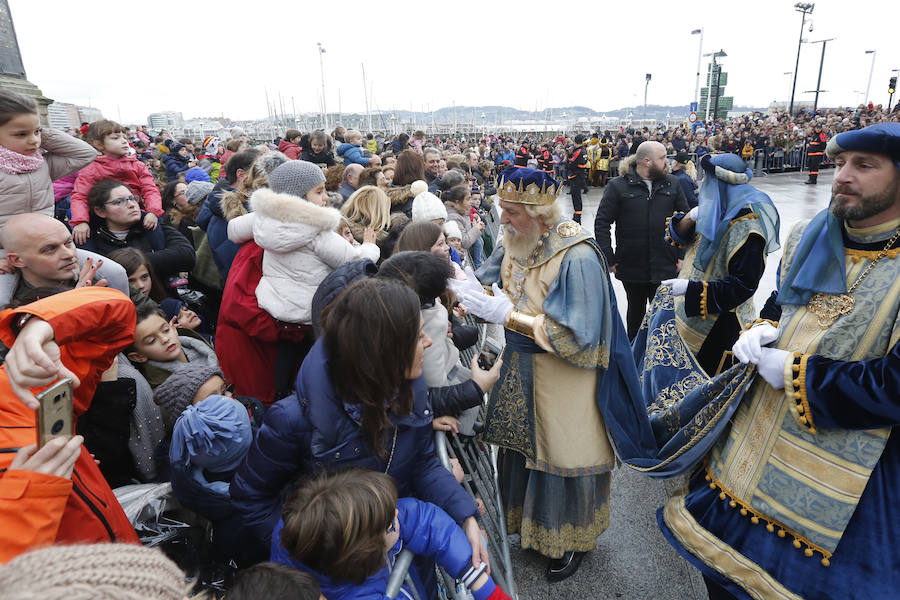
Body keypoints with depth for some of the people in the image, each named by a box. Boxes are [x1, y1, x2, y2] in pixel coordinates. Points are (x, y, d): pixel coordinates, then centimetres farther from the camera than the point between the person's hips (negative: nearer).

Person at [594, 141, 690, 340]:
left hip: (665, 267, 2)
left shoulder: (672, 184, 4)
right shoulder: (618, 186, -6)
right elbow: (602, 223, -6)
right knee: (636, 311, 16)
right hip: (632, 267, -2)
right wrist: (609, 259, -10)